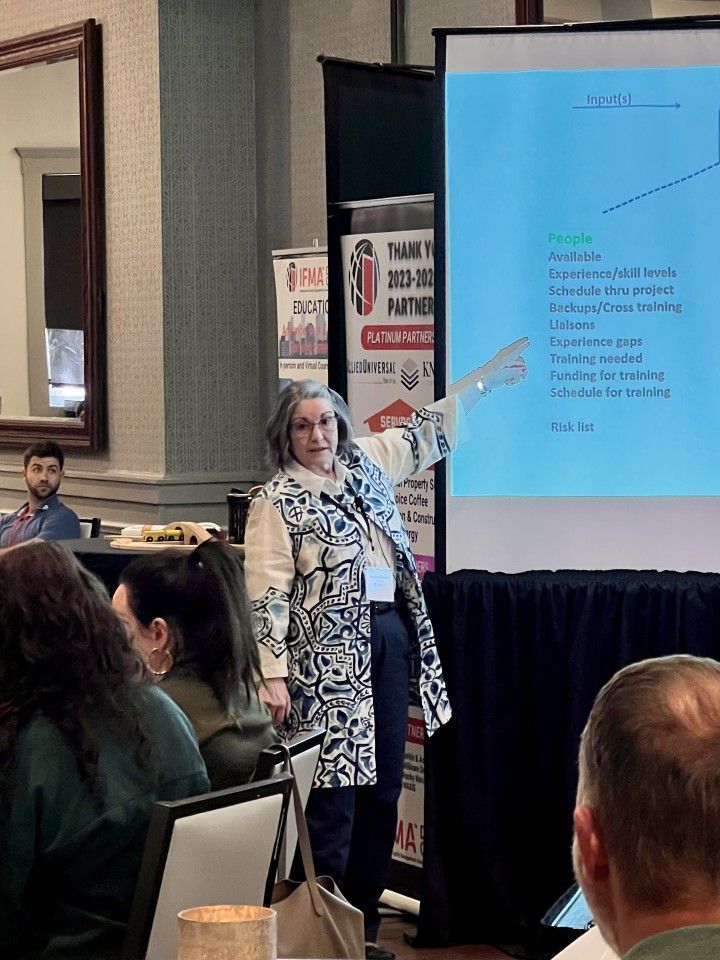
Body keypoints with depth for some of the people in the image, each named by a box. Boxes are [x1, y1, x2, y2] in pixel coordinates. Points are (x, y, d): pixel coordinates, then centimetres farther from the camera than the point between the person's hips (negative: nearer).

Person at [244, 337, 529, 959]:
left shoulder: (367, 463, 10)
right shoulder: (277, 501, -8)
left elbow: (428, 433, 24)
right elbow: (267, 595, -11)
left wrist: (485, 378, 27)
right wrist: (273, 675, -16)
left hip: (391, 641, 7)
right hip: (328, 657, -7)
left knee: (383, 786, 10)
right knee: (333, 791, -9)